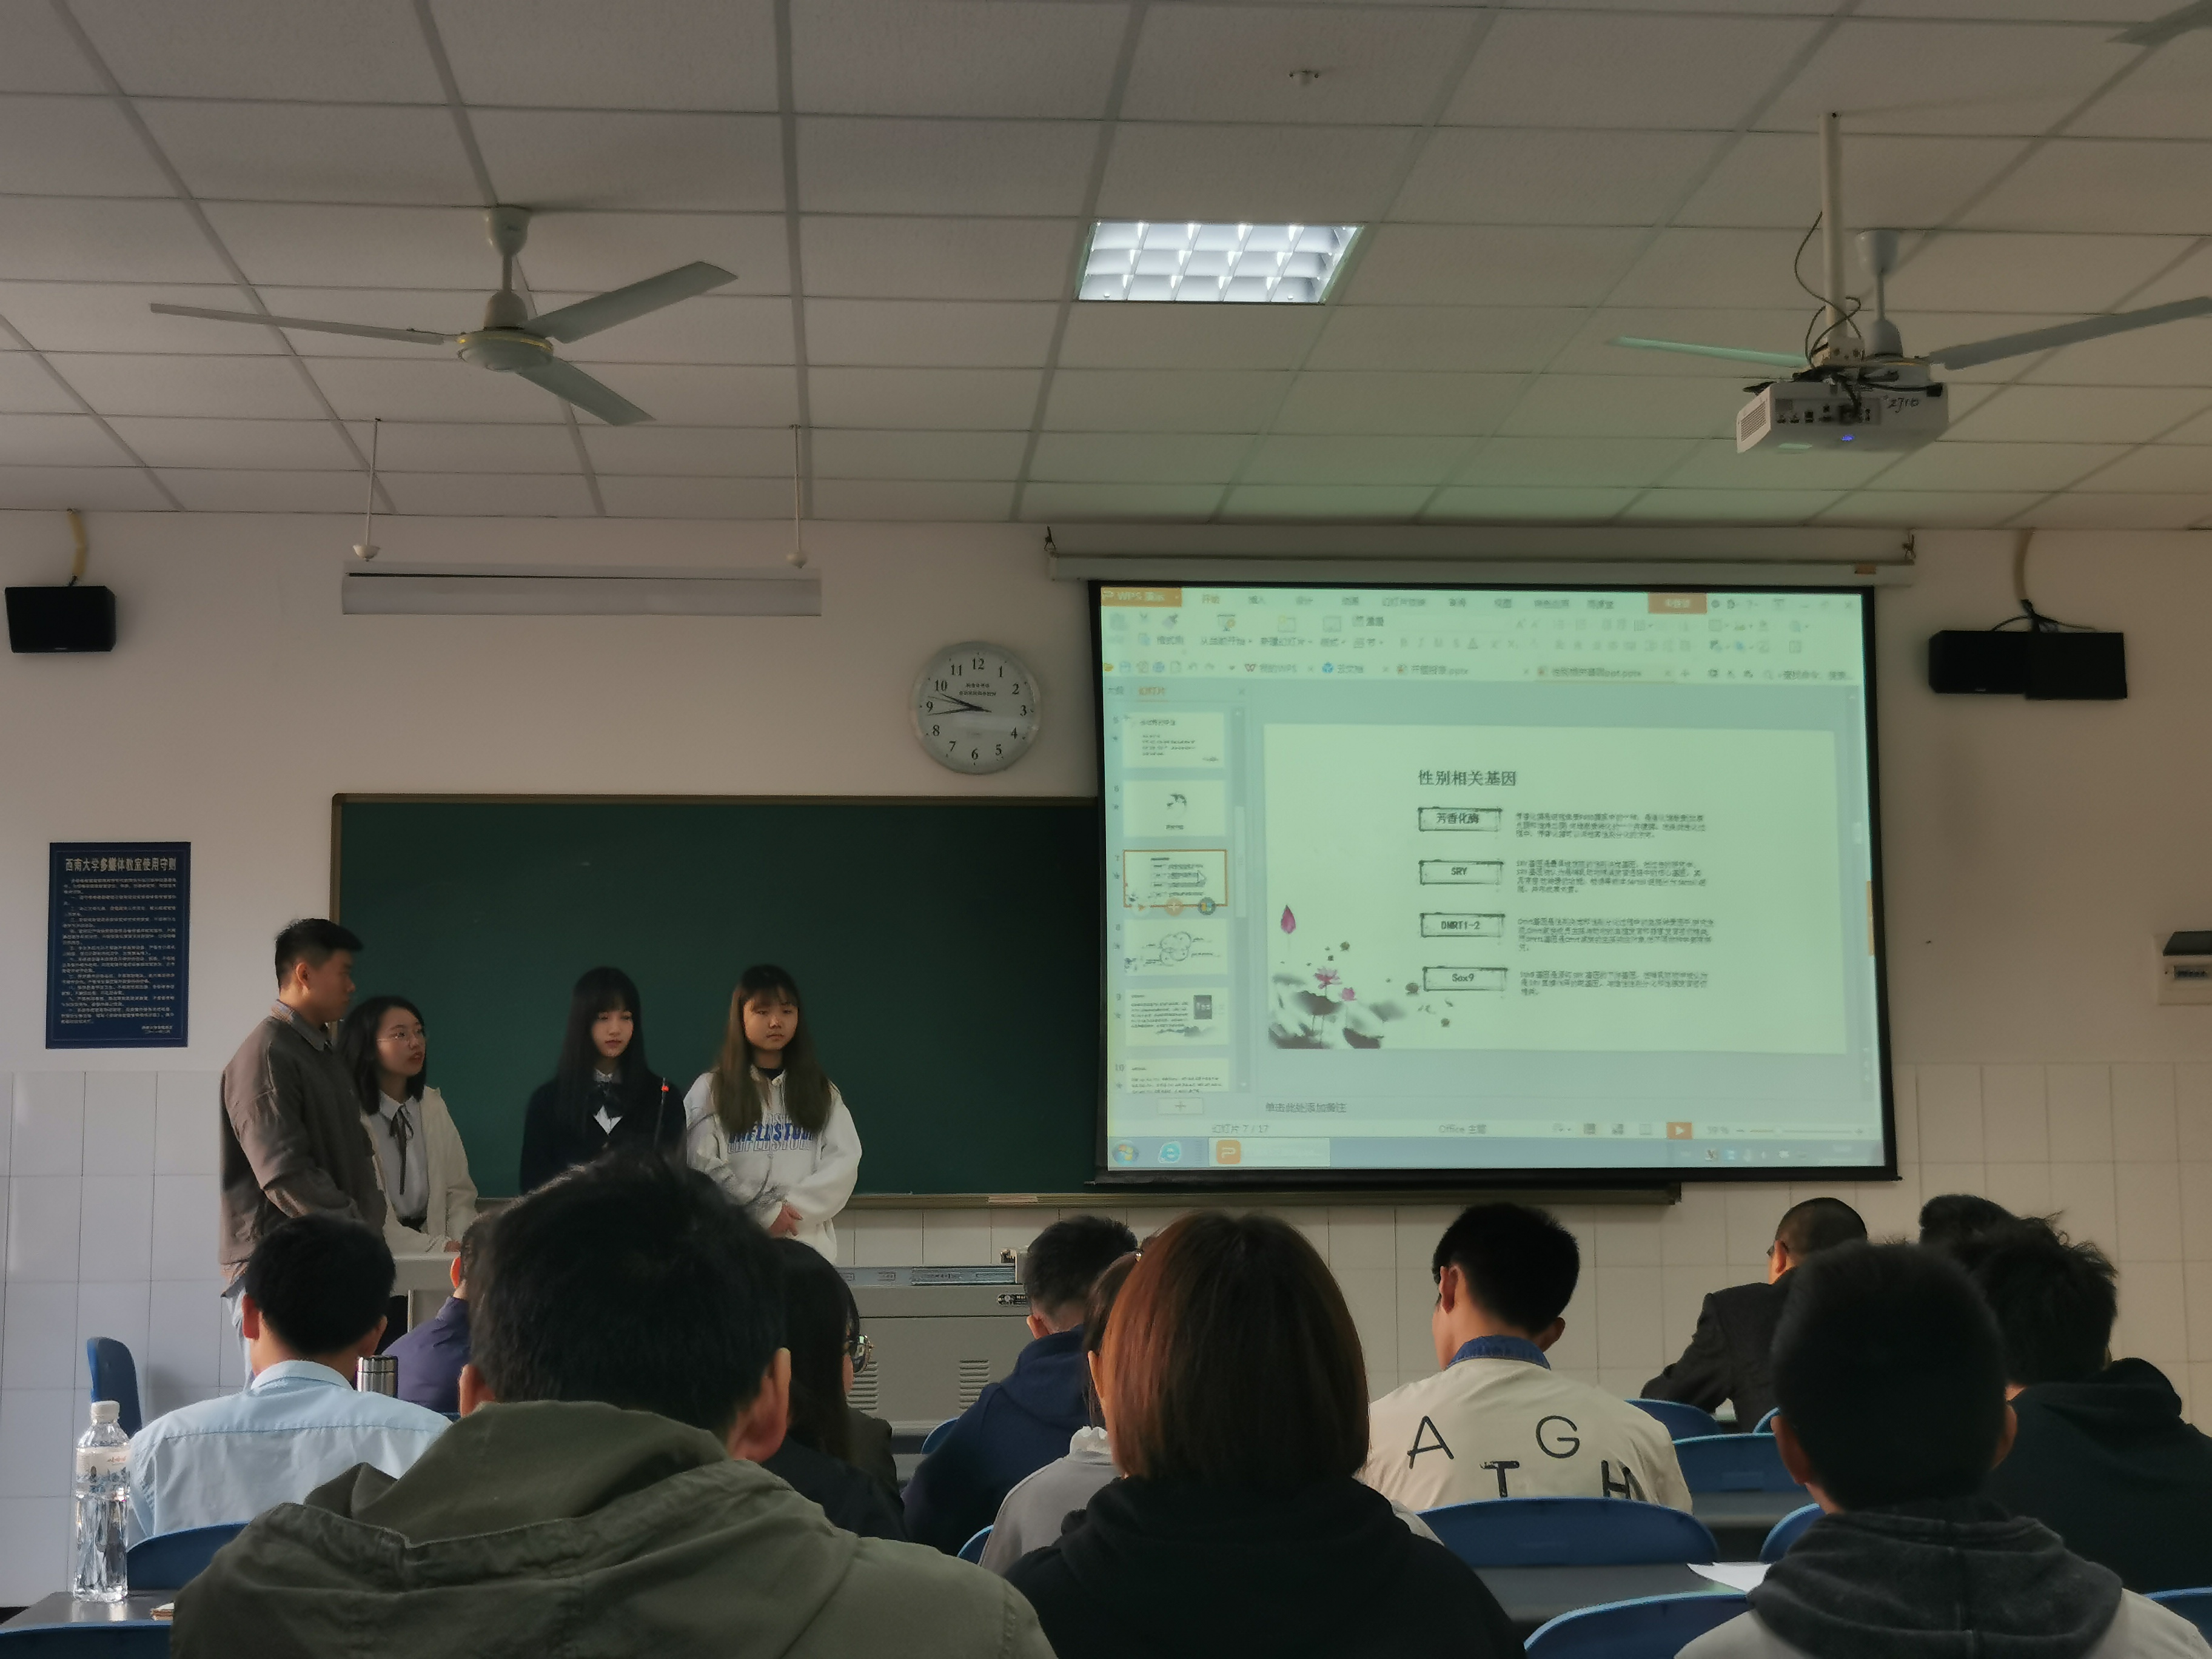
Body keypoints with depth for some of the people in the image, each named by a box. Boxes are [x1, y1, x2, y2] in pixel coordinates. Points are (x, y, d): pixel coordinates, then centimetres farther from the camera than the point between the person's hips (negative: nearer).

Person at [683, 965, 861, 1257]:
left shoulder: (822, 1091, 13)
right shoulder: (711, 1090, 6)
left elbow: (843, 1161, 2)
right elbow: (702, 1166, -4)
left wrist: (791, 1207, -11)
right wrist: (763, 1211, -12)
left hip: (807, 1245, 2)